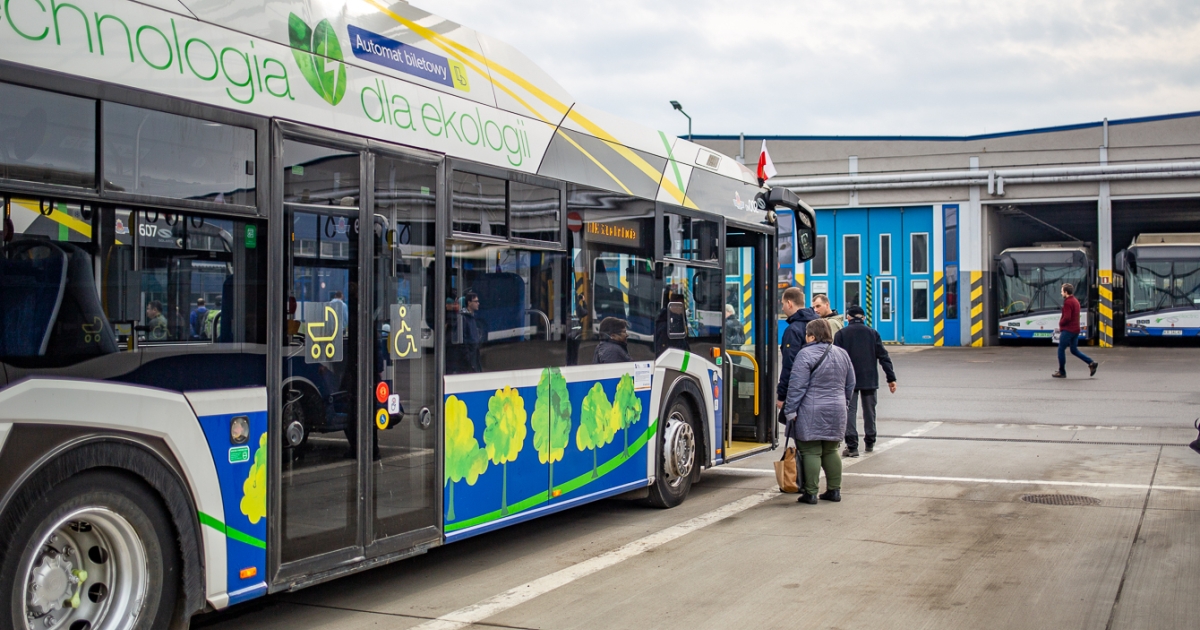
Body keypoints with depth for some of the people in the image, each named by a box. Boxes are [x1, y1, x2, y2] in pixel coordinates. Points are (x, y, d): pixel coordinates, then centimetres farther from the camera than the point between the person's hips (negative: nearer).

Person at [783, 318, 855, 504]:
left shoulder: (806, 355, -12)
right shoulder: (842, 354, 10)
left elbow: (797, 386, -15)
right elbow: (850, 385, 18)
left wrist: (790, 410, -10)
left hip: (811, 413, -7)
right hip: (836, 412, 7)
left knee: (811, 452, -3)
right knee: (831, 451, 16)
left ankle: (810, 493, -2)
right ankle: (834, 490, 18)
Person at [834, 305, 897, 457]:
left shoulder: (841, 334, -1)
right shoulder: (873, 333, 4)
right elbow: (883, 356, 2)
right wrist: (891, 378, 4)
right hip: (869, 380, 2)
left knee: (850, 412, -2)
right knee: (869, 411, 15)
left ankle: (852, 446, -10)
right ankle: (870, 443, 25)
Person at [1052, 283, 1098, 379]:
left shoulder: (1068, 302, -15)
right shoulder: (1076, 301, 16)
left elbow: (1067, 318, -23)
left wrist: (1060, 323, -4)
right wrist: (1061, 328, 18)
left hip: (1068, 330, -9)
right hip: (1075, 329, 9)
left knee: (1061, 349, -1)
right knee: (1074, 350, 14)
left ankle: (1061, 372, 2)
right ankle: (1092, 363, 4)